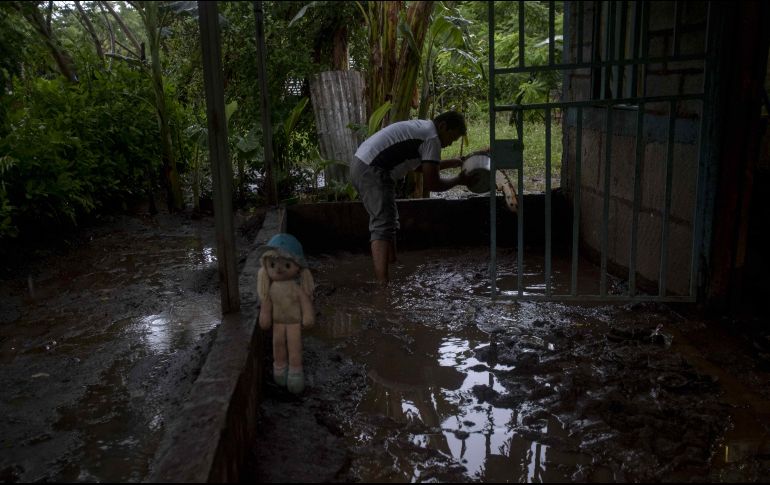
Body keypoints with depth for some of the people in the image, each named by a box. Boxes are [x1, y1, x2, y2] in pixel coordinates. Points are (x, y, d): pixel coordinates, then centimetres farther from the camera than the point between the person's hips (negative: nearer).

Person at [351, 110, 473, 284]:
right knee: (383, 225, -16)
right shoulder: (432, 138, -10)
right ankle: (382, 283, -22)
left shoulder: (421, 127, 20)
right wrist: (458, 180, 3)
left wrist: (453, 163, 30)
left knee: (389, 222, 19)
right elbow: (431, 183, -12)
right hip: (372, 171, -11)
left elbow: (421, 165, 32)